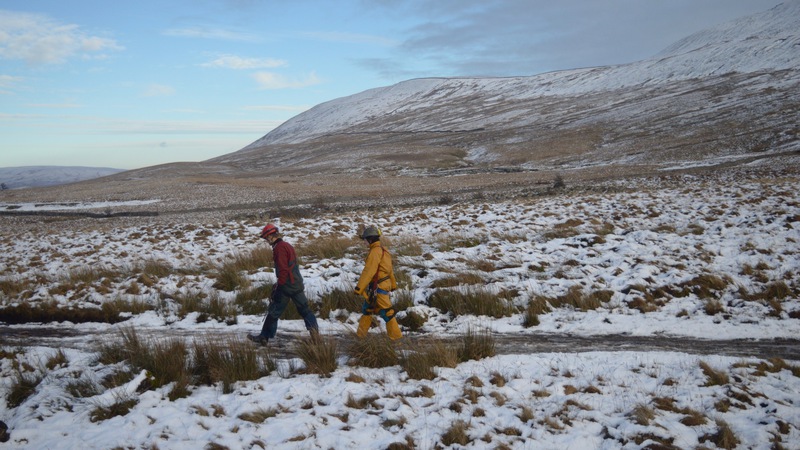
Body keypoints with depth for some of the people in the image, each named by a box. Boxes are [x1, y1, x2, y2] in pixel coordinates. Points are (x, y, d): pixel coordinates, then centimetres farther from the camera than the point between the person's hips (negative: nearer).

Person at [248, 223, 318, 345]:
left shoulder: (279, 248, -13)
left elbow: (283, 269, -20)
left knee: (274, 312, 1)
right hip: (297, 284, 9)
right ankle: (314, 332, 4)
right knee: (304, 309, 10)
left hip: (286, 286, -8)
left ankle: (264, 337, 8)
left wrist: (279, 285, -15)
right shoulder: (287, 245, 16)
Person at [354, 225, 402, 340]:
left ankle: (396, 336, 7)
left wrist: (359, 288, -24)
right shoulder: (382, 250, 10)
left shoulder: (375, 252, -21)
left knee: (386, 311, -1)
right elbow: (389, 269, 17)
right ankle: (360, 334, 25)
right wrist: (393, 284, 25)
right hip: (384, 284, 10)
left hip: (378, 287, -10)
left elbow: (368, 272, -25)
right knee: (367, 309, 17)